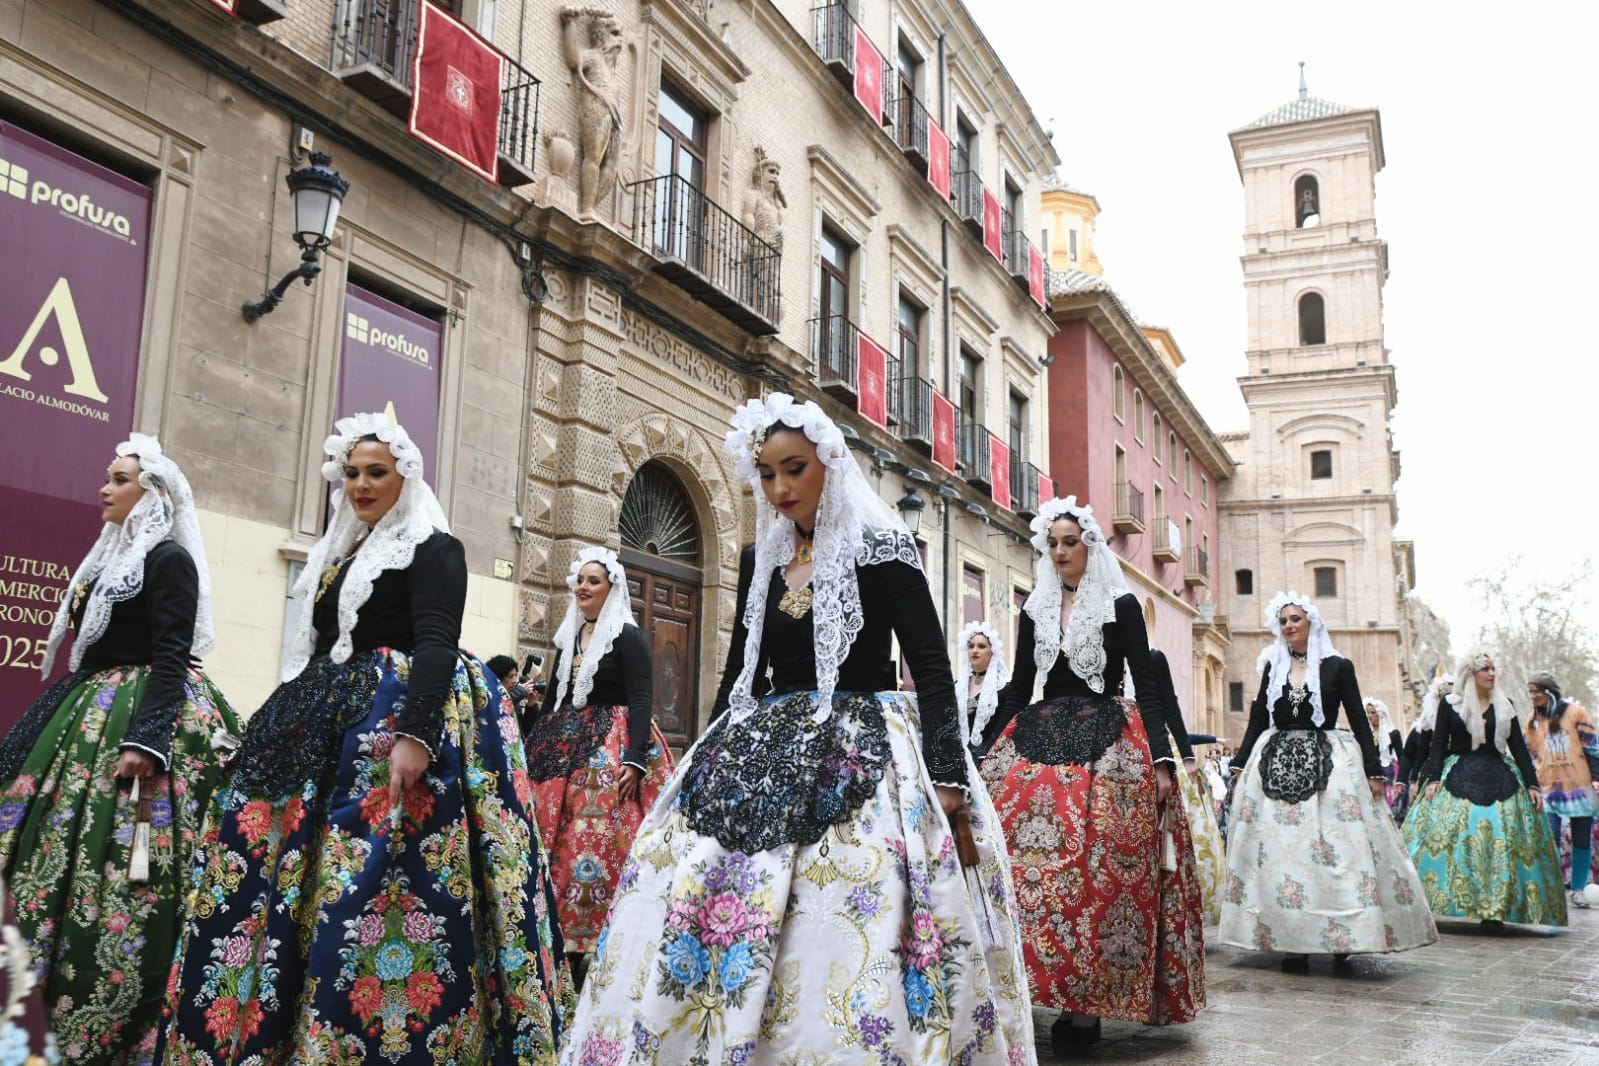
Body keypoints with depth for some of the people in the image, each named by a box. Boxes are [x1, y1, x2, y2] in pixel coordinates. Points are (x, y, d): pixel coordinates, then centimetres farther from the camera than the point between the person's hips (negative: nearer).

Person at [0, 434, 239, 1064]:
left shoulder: (169, 558, -8)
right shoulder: (111, 557, 18)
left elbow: (171, 657, -17)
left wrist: (146, 742, -27)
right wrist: (77, 723, 18)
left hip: (141, 716, -9)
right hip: (92, 719, 10)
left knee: (120, 872, -10)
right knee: (61, 859, 8)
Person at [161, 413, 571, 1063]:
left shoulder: (433, 548, -3)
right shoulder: (339, 553, 22)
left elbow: (436, 644, -16)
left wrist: (416, 736, -29)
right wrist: (282, 738, 22)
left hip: (401, 715, -8)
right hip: (326, 724, 9)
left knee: (365, 888, -15)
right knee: (258, 869, 5)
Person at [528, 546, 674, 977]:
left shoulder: (628, 636, -2)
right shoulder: (568, 638, 17)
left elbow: (641, 699, -10)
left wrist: (636, 760, -20)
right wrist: (531, 750, 17)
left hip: (610, 749, -6)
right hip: (563, 749, 7)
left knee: (597, 848, -11)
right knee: (557, 848, 3)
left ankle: (594, 946, -5)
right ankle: (560, 939, 10)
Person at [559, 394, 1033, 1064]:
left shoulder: (881, 551, -5)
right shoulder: (759, 561, 12)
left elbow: (932, 672, -8)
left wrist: (949, 788, -16)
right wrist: (710, 766, 17)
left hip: (858, 762, -5)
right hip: (759, 761, 5)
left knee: (843, 953, -12)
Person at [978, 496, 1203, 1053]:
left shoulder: (1121, 606, 3)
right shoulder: (1035, 609, 13)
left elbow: (1147, 687, 0)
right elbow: (1018, 689, 15)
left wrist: (1162, 760, -11)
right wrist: (983, 755, 11)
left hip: (1107, 744, -3)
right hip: (1037, 738, 3)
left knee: (1099, 870, -10)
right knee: (1026, 860, -9)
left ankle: (1083, 1006, -2)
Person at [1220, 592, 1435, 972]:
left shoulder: (1338, 666, 3)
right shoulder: (1272, 667, 11)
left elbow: (1359, 721, 2)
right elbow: (1257, 719, 12)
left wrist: (1374, 770, -3)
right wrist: (1240, 764, 8)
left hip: (1327, 765, -2)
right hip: (1276, 766, 2)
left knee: (1336, 853, -6)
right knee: (1280, 851, -3)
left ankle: (1340, 944, 2)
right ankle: (1292, 944, 2)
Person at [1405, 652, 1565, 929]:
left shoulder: (1505, 706, 11)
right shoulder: (1450, 705, 3)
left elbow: (1519, 747, 10)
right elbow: (1438, 744, 1)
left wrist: (1532, 784, 2)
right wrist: (1433, 779, -10)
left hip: (1498, 780, 2)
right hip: (1459, 780, -2)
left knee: (1499, 841, -5)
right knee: (1450, 837, -12)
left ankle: (1494, 909, -1)